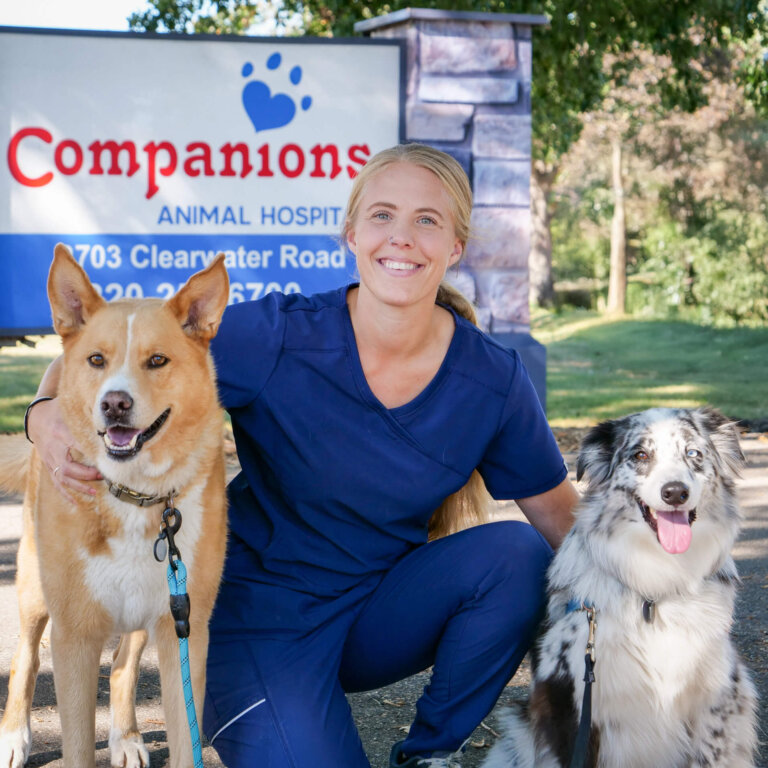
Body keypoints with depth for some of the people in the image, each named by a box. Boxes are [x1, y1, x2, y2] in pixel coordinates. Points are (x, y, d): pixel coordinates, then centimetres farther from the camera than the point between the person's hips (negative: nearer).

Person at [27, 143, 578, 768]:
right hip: (263, 615, -3)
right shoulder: (276, 338, -19)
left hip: (382, 609, 4)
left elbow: (559, 515, 1)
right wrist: (53, 415, -37)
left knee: (516, 553, -21)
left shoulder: (494, 379, -10)